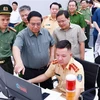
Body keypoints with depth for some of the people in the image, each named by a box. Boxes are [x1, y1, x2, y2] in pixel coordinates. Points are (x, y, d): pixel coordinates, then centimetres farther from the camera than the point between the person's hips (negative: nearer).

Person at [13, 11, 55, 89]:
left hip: (45, 69, 4)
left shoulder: (46, 32, -2)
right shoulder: (22, 35, -18)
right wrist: (19, 62, -54)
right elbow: (16, 47, -36)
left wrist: (52, 56, 3)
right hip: (29, 71, -4)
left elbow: (52, 44, 16)